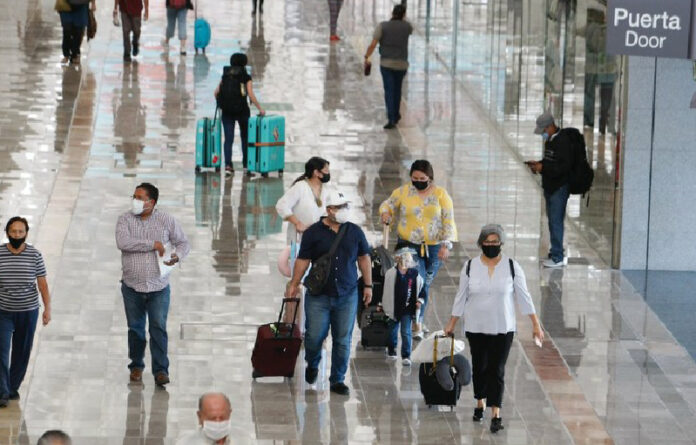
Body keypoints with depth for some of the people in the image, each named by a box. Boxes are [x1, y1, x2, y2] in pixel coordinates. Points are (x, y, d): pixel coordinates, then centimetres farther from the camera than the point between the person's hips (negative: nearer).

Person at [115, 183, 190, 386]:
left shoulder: (167, 220, 0)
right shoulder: (125, 220, -2)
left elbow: (183, 243, 10)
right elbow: (123, 242, -20)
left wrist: (177, 256, -14)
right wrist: (153, 245, -20)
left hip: (158, 287, -1)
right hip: (132, 286, 1)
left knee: (159, 328, -7)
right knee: (135, 328, 11)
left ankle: (161, 370, -4)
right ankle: (136, 366, 26)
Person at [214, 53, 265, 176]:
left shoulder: (225, 76, 8)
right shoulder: (246, 78, -2)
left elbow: (216, 92, 5)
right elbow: (251, 95, -11)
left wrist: (220, 104, 20)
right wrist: (260, 109, -3)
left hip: (226, 110, 2)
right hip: (242, 110, -2)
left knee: (228, 138, 1)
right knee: (245, 137, 13)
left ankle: (228, 165, -13)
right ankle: (246, 165, 14)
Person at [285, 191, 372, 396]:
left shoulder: (355, 232, 6)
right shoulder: (313, 232, -2)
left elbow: (364, 258, 12)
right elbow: (303, 260, 1)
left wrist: (368, 285, 8)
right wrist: (293, 284, -3)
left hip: (347, 295, 2)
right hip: (318, 295, -2)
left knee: (343, 340, 3)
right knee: (314, 335, -2)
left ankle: (337, 380, 14)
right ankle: (312, 365, 30)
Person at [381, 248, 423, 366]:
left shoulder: (414, 274, -2)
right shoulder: (390, 274, -8)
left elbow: (421, 288, 12)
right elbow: (385, 290, -1)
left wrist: (419, 300, 1)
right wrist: (385, 307, -1)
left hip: (407, 309, 0)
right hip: (394, 308, 0)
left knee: (406, 332, -6)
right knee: (393, 331, 16)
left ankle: (406, 356, -2)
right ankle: (391, 351, 37)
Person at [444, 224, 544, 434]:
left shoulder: (512, 267, -5)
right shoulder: (470, 266, -3)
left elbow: (524, 297, -2)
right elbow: (461, 297, 4)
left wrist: (536, 324, -2)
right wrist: (452, 324, 7)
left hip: (502, 329, -2)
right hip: (476, 328, 2)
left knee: (497, 369, -5)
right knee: (479, 366, 13)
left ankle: (496, 414, -4)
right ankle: (480, 402, 34)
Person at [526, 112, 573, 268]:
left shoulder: (563, 141, -18)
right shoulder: (549, 140, 13)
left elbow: (564, 167, -23)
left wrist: (543, 167, -22)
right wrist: (538, 164, 6)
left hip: (559, 188, -10)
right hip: (550, 187, 10)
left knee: (556, 221, -8)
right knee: (553, 221, 14)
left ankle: (557, 258, -5)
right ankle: (556, 253, 22)